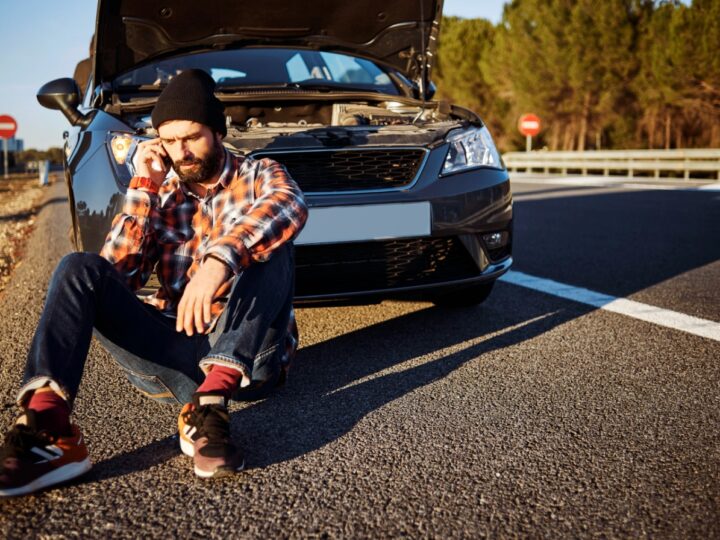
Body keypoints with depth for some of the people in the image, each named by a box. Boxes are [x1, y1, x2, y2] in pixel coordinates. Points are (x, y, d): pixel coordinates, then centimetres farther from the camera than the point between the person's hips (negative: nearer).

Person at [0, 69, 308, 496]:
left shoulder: (260, 176, 6)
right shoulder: (161, 195, 16)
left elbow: (290, 208, -21)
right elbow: (119, 275, 4)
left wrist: (220, 259, -39)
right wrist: (144, 188, -2)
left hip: (249, 354, -3)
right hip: (173, 355, 3)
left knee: (268, 244, -27)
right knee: (80, 269, -16)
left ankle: (209, 404, -38)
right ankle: (45, 428, -36)